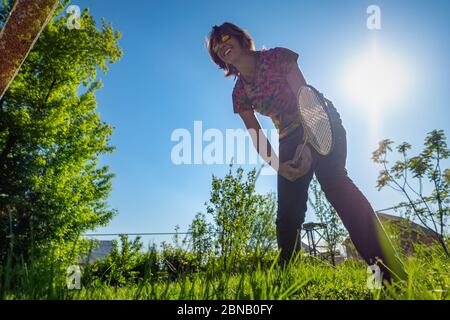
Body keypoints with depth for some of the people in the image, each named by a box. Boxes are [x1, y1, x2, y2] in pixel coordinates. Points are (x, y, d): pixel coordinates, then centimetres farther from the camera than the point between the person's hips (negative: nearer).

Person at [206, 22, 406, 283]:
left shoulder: (276, 57, -6)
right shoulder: (239, 93, 5)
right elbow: (256, 135, 4)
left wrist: (306, 145, -25)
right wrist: (278, 165, -12)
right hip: (290, 139, 5)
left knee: (333, 180, -29)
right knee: (288, 212, -5)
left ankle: (390, 270, -33)